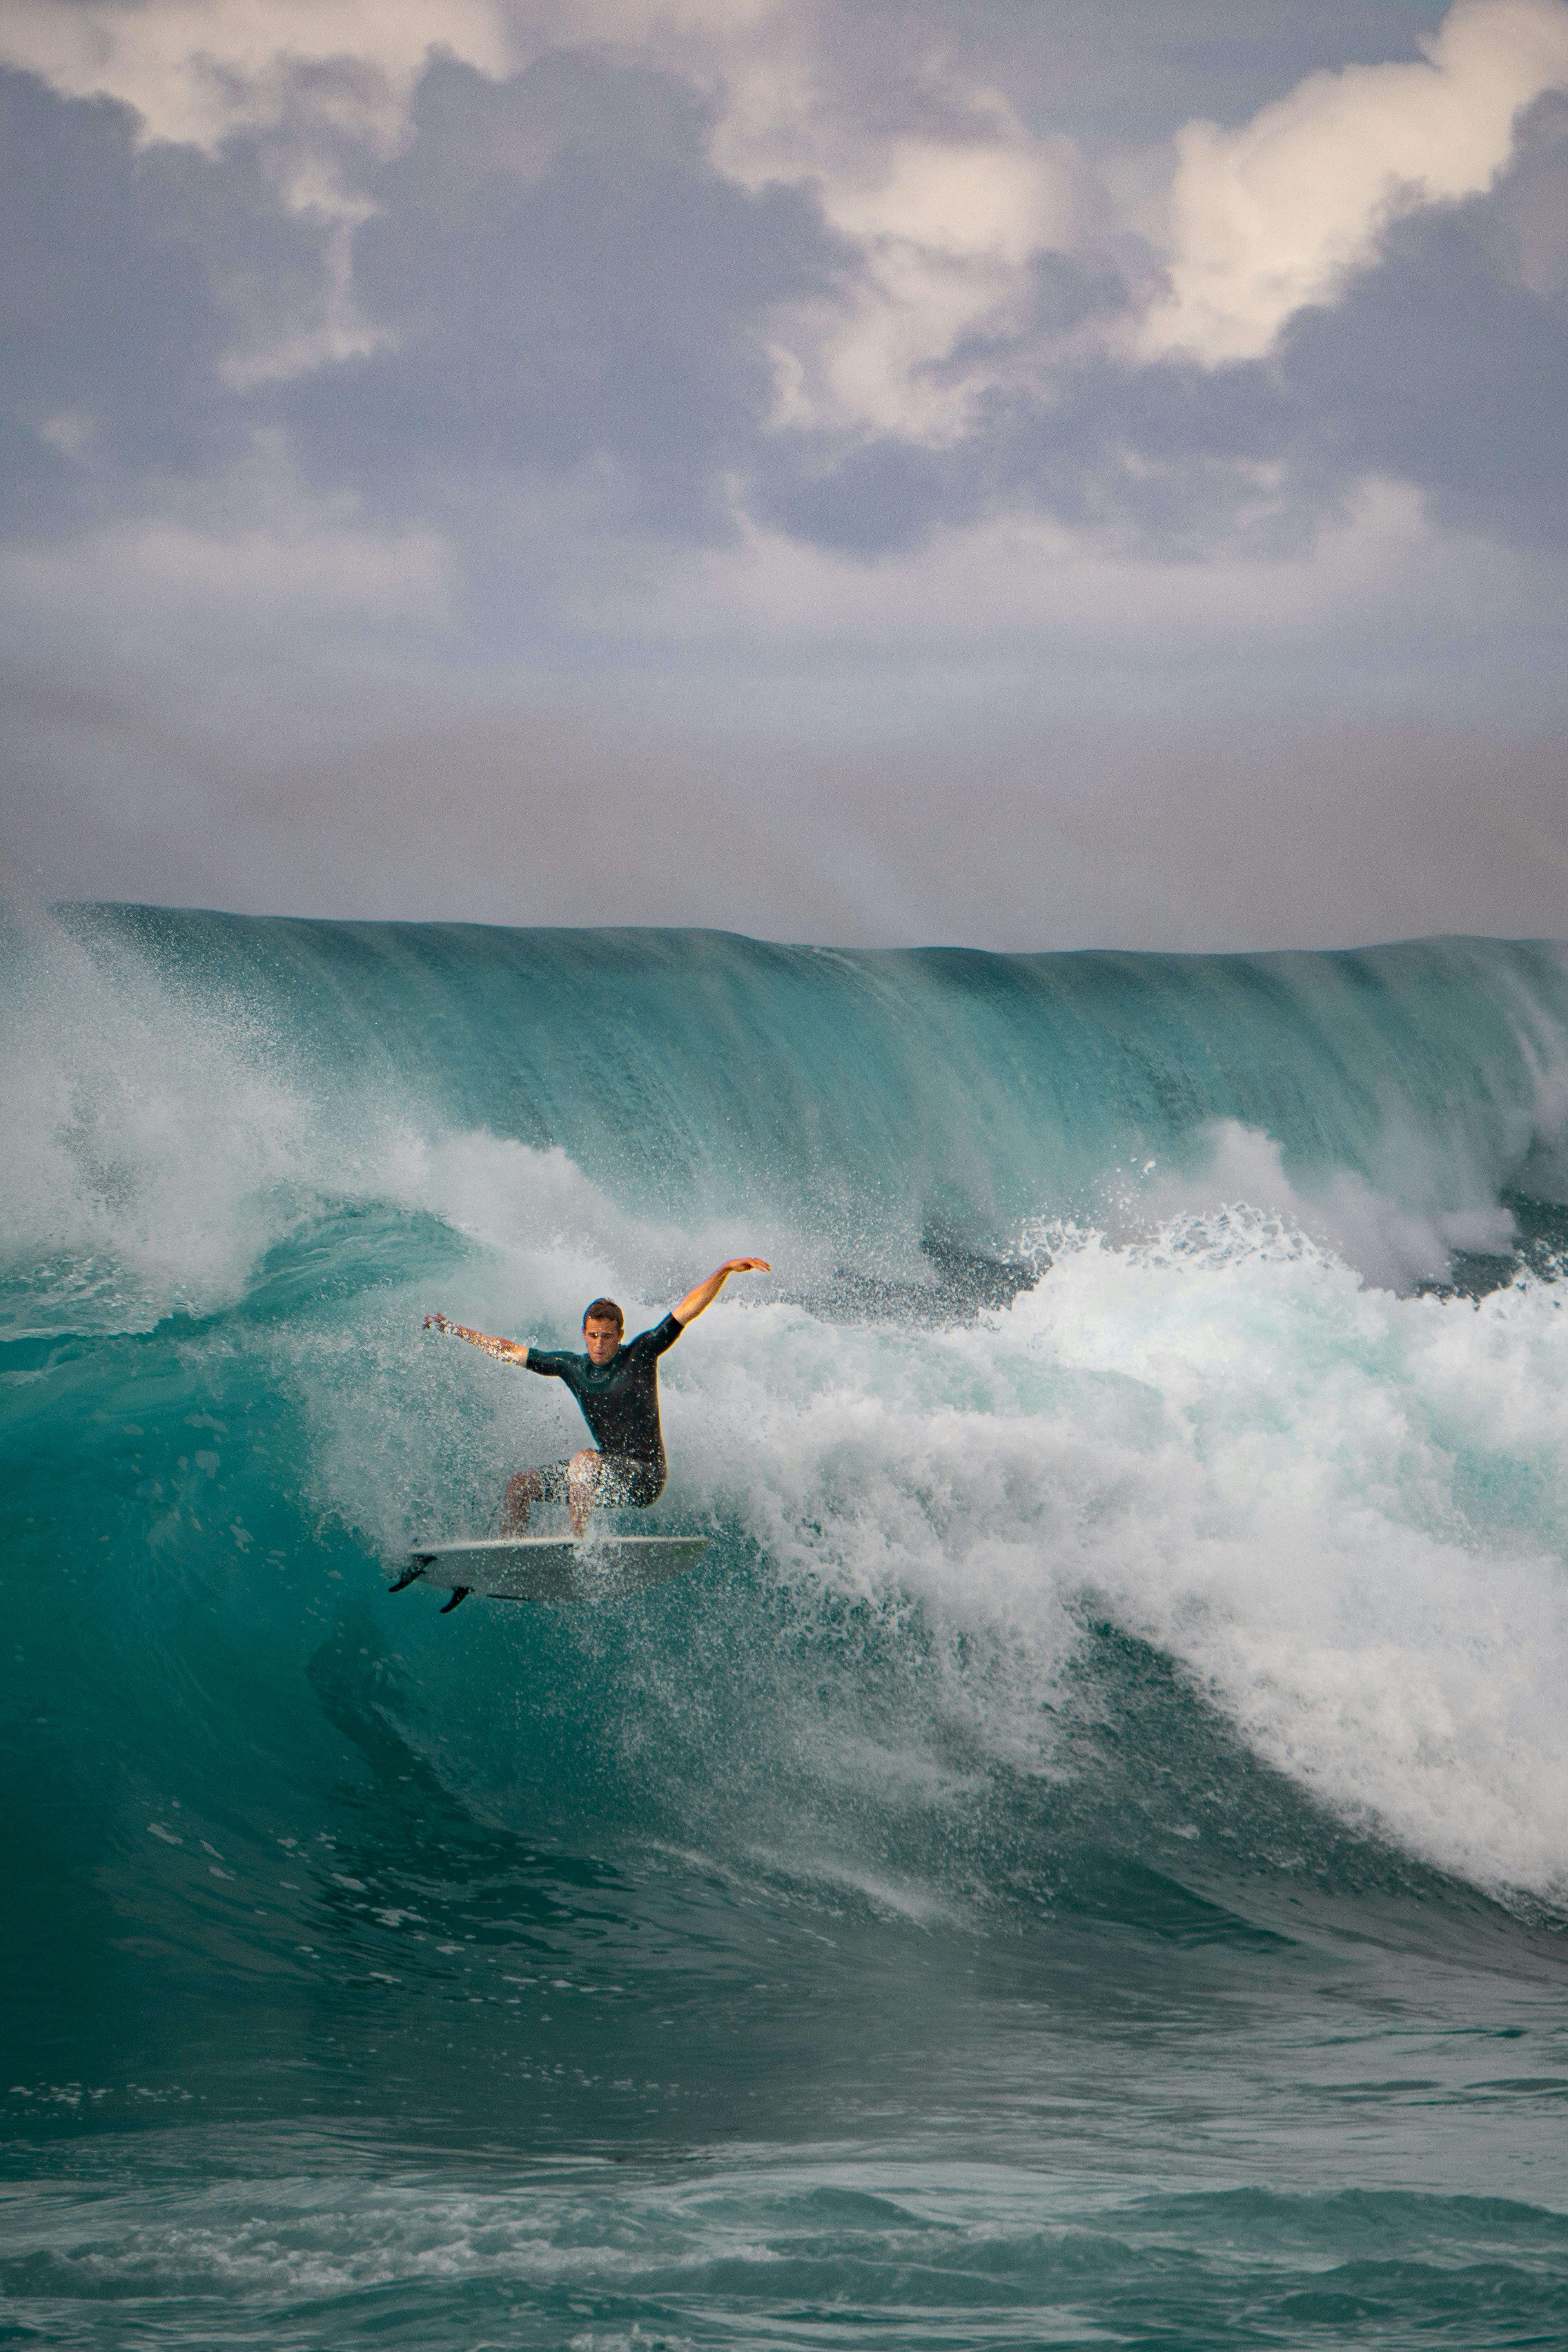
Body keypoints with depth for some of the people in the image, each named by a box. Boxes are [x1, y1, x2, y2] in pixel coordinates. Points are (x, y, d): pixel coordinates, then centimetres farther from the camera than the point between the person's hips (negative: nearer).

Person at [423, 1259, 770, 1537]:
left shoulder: (640, 1354, -6)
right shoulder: (573, 1368, 7)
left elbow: (688, 1309, -11)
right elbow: (511, 1351, 15)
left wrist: (724, 1271, -22)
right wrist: (458, 1332, 18)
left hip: (645, 1478, -6)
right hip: (606, 1473, 6)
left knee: (585, 1460, -34)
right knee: (519, 1485, 0)